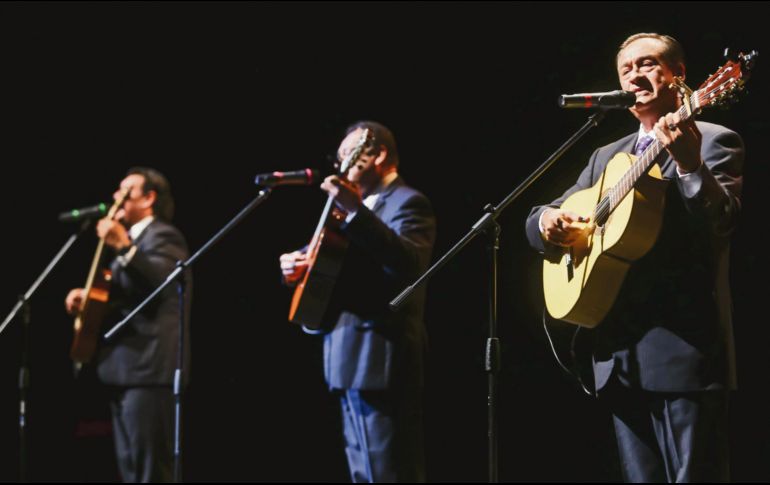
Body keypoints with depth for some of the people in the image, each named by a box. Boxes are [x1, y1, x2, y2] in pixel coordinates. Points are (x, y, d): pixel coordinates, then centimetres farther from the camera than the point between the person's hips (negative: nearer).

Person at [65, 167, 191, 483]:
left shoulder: (162, 236, -9)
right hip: (126, 369, 11)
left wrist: (124, 247, -36)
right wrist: (87, 295, 14)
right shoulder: (134, 239, 23)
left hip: (148, 368, -11)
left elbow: (163, 282, -28)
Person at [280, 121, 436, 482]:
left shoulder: (407, 203, -7)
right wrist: (299, 266, 4)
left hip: (379, 358, -10)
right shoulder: (365, 208, 22)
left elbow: (410, 263, -26)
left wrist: (355, 210, -32)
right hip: (357, 358, 10)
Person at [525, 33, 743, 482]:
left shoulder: (713, 141, 1)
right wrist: (547, 222, -3)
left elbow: (722, 222, -15)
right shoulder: (607, 157, 21)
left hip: (683, 343, -6)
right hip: (620, 351, 7)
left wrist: (690, 165, -33)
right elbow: (540, 218, 21)